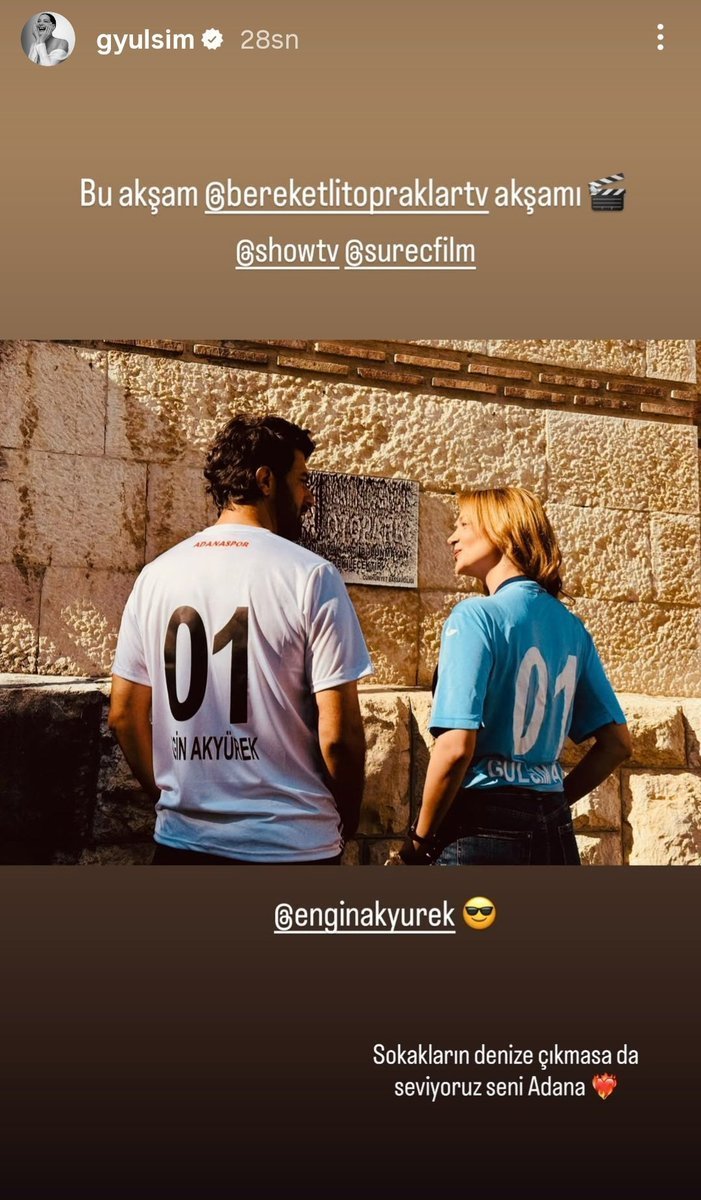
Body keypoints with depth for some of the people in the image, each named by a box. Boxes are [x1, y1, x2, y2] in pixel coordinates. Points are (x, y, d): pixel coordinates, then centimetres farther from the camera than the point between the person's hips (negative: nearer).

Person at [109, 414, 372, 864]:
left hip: (181, 842, 4)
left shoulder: (156, 574, 2)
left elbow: (124, 714, 6)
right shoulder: (311, 576, -12)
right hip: (290, 847, -4)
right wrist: (347, 819, 2)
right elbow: (338, 733, -14)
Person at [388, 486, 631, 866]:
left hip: (482, 825, -6)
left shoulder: (476, 616, -12)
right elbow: (617, 743, 11)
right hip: (556, 832, 7)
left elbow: (455, 748, -20)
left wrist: (418, 845, -9)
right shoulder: (572, 627, 8)